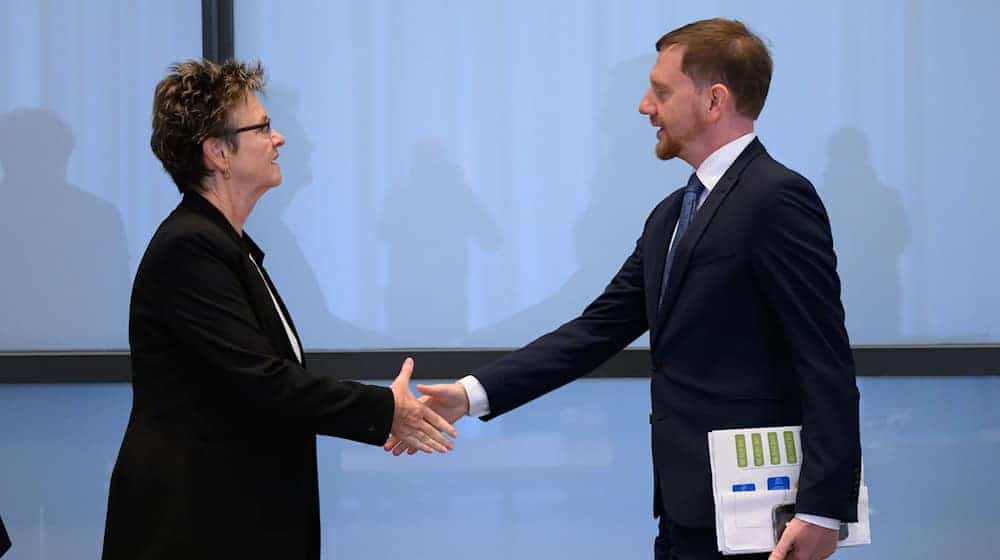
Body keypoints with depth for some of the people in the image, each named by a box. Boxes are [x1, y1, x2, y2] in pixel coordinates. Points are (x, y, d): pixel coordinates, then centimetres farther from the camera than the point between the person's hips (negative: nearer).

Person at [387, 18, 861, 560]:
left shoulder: (778, 199, -11)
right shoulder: (671, 215, 17)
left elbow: (826, 363, -16)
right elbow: (598, 329, 14)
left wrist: (823, 508, -21)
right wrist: (473, 393, 6)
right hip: (687, 510, 9)